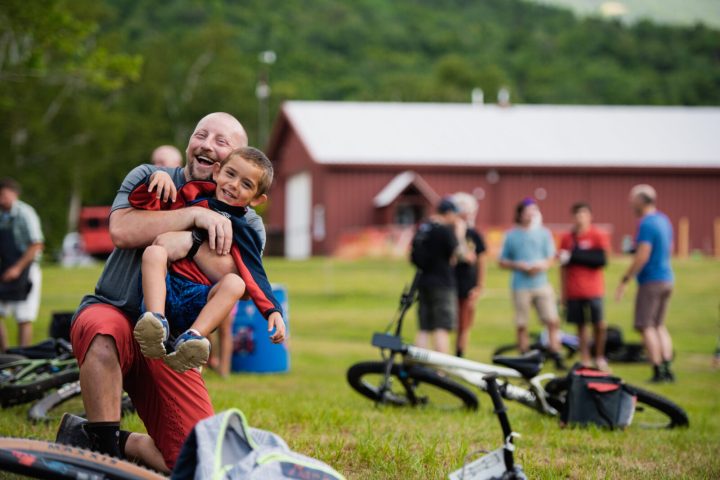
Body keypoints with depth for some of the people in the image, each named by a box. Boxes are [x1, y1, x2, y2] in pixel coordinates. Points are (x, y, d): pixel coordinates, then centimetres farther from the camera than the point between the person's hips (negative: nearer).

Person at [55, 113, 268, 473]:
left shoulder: (246, 223, 8)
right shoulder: (149, 178, 6)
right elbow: (121, 230, -14)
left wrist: (187, 240, -23)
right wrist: (195, 215, -19)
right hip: (113, 313, -2)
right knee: (104, 334, -42)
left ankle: (116, 444, 9)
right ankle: (105, 450, -25)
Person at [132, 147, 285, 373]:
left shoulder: (242, 231, 15)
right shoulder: (190, 198, 19)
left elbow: (255, 277, 5)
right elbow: (140, 201, 18)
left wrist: (273, 311, -11)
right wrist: (157, 177, -1)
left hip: (199, 303, -1)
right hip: (163, 288, 1)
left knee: (235, 283, -27)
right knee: (154, 251, -27)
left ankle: (191, 339, -46)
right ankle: (156, 323, -47)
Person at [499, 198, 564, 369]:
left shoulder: (543, 233, 11)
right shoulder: (511, 235, 6)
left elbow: (551, 258, 10)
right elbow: (502, 262, 9)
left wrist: (541, 266, -12)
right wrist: (518, 265, -9)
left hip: (541, 283, 1)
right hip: (521, 286, -1)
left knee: (553, 321, -7)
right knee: (521, 325, 0)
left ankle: (556, 356, -1)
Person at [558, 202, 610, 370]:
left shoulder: (598, 236, 0)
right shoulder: (567, 238, 11)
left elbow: (601, 260, -13)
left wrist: (573, 256, -16)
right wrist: (563, 292, 12)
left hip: (593, 291, -3)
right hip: (573, 291, 3)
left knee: (599, 325, -6)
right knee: (580, 324, 2)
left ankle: (599, 357, 12)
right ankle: (584, 360, 5)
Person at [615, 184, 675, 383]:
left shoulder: (646, 223, -16)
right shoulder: (664, 220, 13)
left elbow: (642, 255, -21)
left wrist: (625, 280, -16)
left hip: (651, 280, -9)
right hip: (667, 278, 9)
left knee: (646, 326, -6)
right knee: (659, 325, 15)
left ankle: (658, 371, -11)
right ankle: (667, 369, 8)